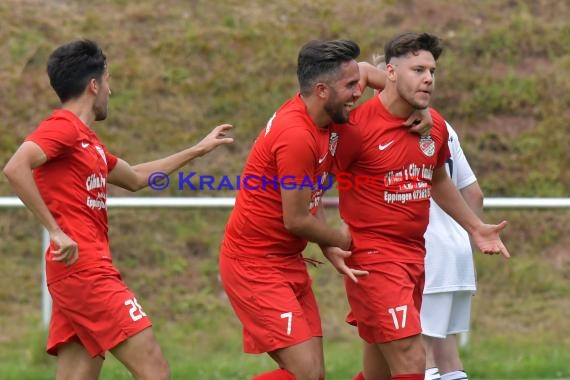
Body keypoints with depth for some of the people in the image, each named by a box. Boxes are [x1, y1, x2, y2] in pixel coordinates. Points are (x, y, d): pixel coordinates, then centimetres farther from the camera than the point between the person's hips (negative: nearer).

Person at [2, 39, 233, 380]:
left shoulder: (86, 138, 21)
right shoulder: (63, 126, -7)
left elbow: (136, 178, 37)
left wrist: (197, 151, 42)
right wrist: (56, 231, -23)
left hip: (88, 272, 10)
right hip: (85, 270, -10)